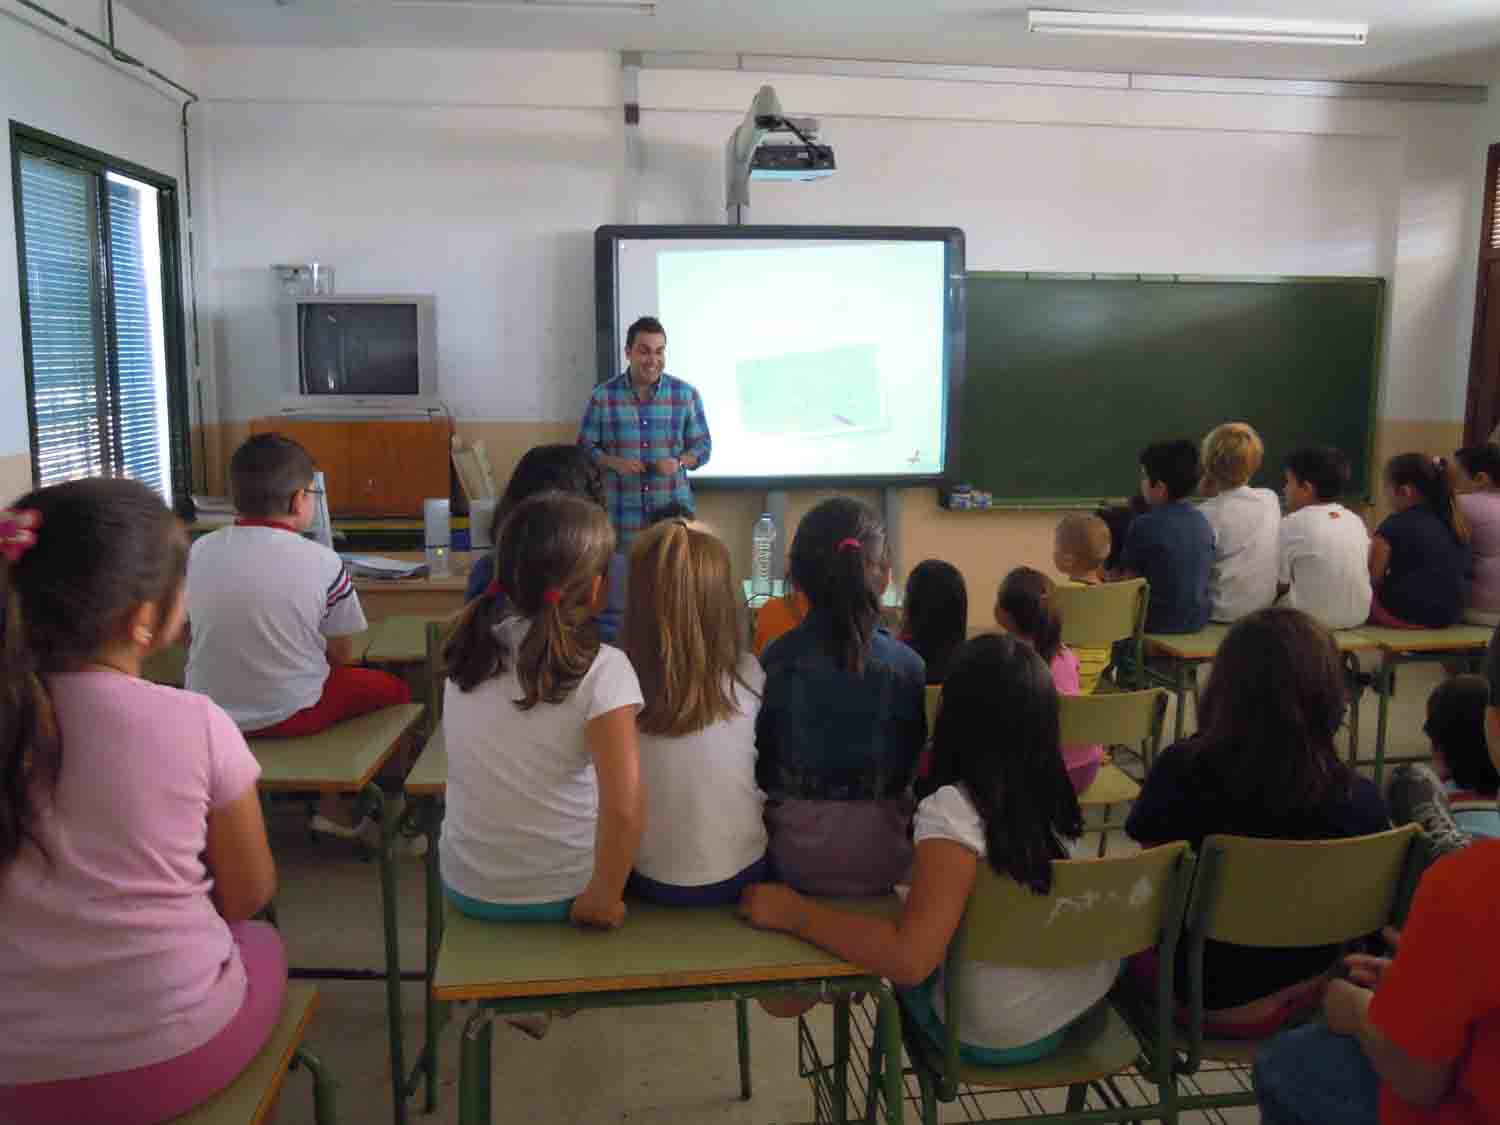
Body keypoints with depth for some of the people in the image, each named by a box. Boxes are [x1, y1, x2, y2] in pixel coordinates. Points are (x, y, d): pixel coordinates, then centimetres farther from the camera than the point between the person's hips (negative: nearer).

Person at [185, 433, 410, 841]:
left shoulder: (199, 551, -5)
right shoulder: (322, 562, -16)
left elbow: (190, 639, 7)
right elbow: (341, 656, -6)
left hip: (208, 716, 5)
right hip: (289, 715, -5)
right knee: (393, 689, 19)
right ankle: (335, 807, 20)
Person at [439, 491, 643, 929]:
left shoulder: (467, 648, -7)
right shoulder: (601, 668, -22)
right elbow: (623, 810, -28)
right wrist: (601, 900, -14)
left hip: (466, 885, 4)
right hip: (560, 895, -4)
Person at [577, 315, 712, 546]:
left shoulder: (686, 394, 2)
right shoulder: (602, 396, 0)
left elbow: (703, 446, 7)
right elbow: (584, 449, 5)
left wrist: (679, 462, -14)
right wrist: (614, 462, -14)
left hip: (674, 512, 1)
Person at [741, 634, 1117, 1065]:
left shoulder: (954, 810, -29)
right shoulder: (1055, 793, -7)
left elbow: (909, 960, -35)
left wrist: (791, 911, -24)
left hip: (995, 1034, -5)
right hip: (1088, 1002, 6)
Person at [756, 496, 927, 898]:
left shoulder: (776, 660, -13)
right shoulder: (908, 665, -11)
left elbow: (760, 759, -2)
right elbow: (916, 763, 1)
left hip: (796, 855, 0)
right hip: (881, 856, 0)